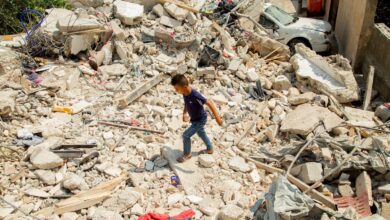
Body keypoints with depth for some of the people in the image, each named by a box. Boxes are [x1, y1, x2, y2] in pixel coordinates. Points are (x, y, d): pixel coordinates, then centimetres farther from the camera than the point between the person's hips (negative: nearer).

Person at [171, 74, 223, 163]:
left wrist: (217, 117, -33)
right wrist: (185, 113, 4)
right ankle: (210, 149, 50)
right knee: (201, 133, 27)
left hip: (200, 120, -8)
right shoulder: (185, 93, -14)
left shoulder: (195, 95, -37)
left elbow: (209, 103, -32)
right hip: (195, 119, 8)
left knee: (186, 135, -3)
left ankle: (187, 154, 21)